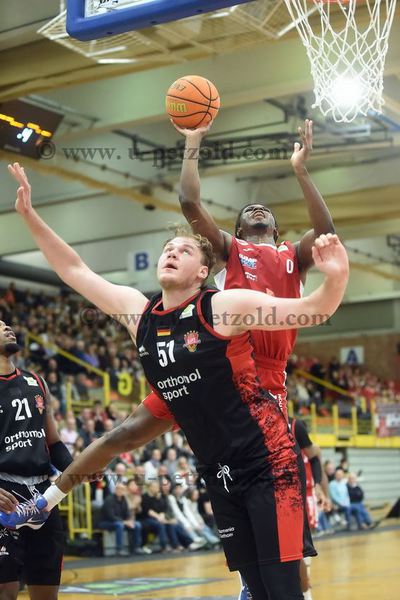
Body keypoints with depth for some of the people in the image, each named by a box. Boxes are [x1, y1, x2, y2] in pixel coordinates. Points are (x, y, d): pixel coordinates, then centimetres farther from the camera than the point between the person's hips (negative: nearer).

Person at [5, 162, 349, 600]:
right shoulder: (137, 312, 4)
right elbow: (74, 270, 11)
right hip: (219, 473, 6)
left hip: (268, 461, -5)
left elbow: (313, 311, -15)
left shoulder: (223, 307, -13)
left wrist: (336, 278, -35)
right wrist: (29, 215, 7)